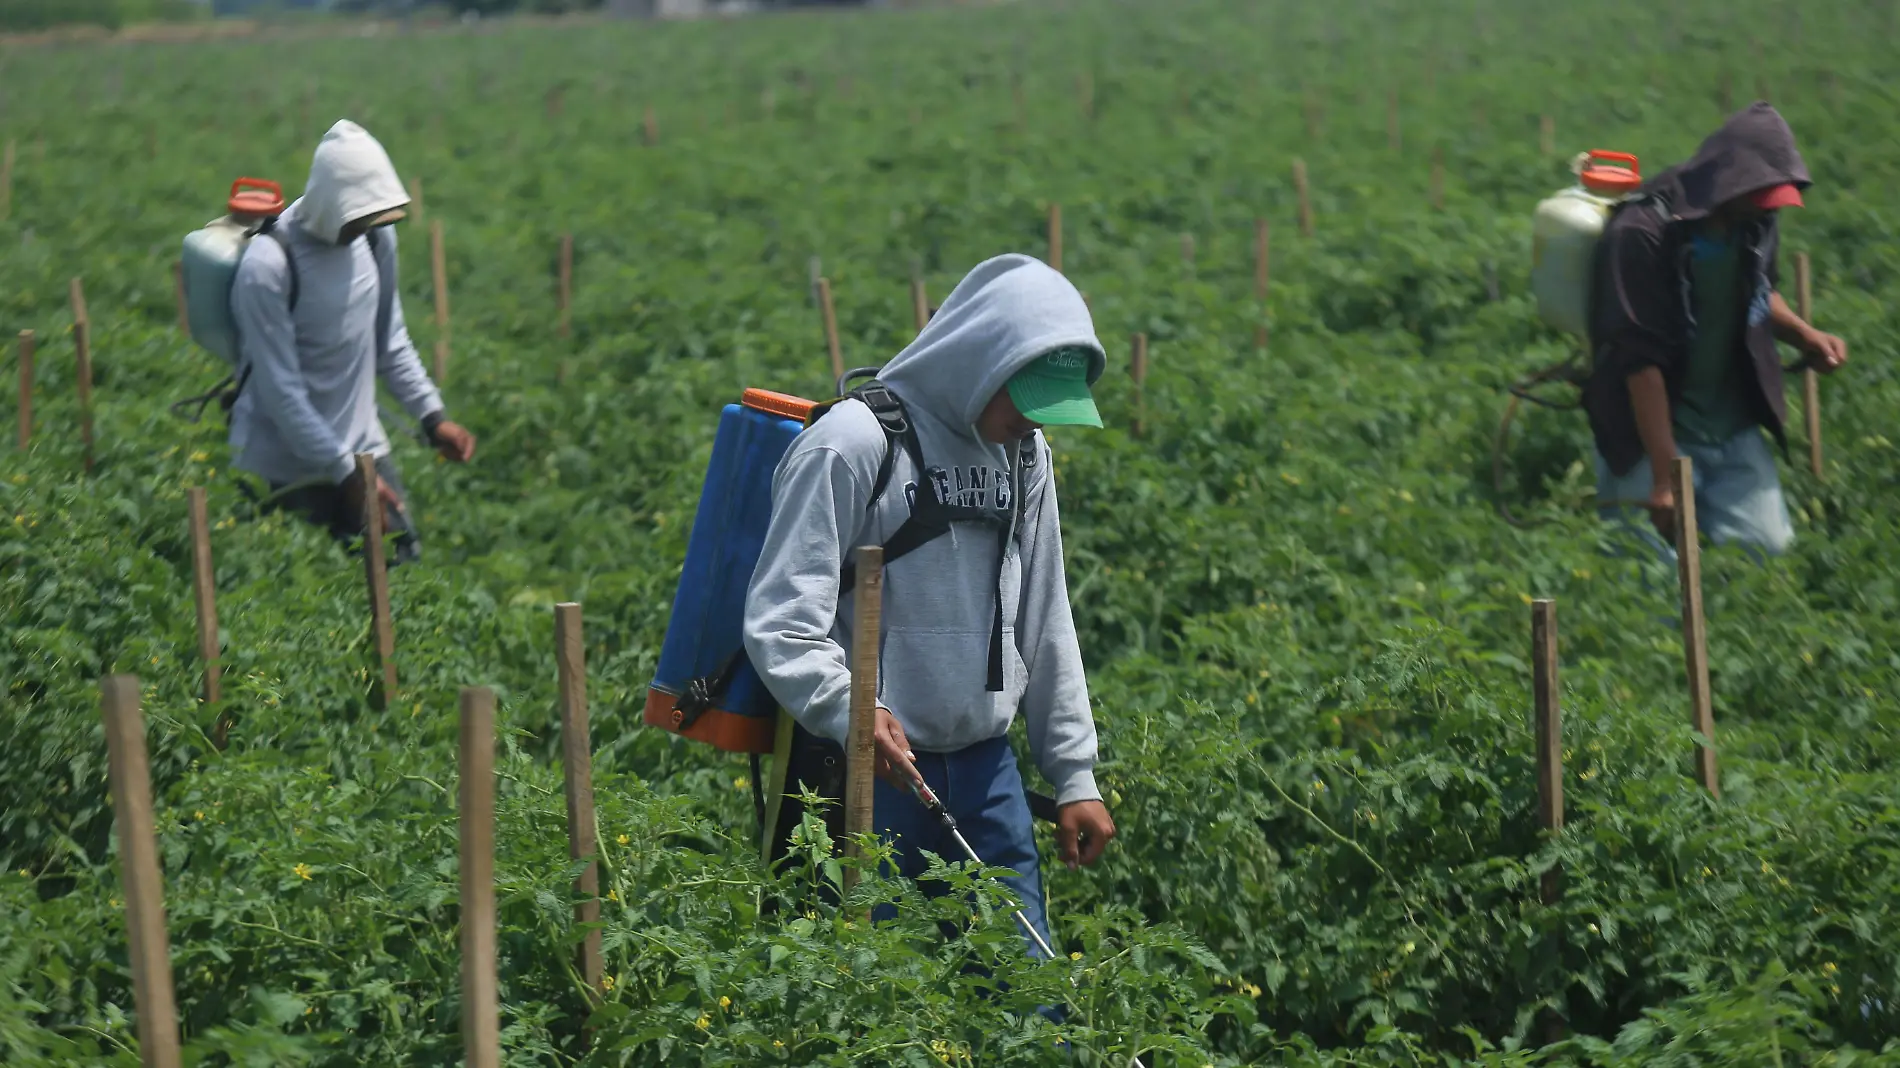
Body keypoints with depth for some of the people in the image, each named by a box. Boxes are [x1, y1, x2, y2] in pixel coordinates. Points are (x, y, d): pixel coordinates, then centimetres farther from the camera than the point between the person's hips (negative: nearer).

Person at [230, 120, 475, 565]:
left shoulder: (375, 237, 0)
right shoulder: (267, 266, -21)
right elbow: (282, 390, -19)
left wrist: (432, 417, 3)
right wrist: (347, 476, -19)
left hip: (363, 448, 6)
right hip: (288, 469, -6)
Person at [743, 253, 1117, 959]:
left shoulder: (1024, 454, 11)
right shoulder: (854, 443, -12)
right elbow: (780, 620, -15)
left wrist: (1074, 773, 15)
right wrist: (850, 712, -31)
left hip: (985, 768, 6)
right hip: (869, 769, -6)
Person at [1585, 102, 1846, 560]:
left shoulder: (1755, 224, -1)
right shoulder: (1642, 233, -22)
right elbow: (1641, 359, -23)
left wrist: (1804, 334, 0)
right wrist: (1665, 479, -24)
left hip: (1734, 433, 6)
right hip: (1652, 435, -6)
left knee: (1772, 553, 0)